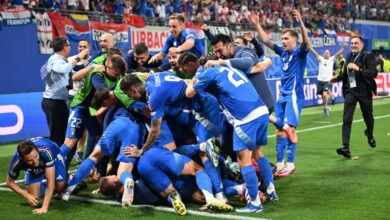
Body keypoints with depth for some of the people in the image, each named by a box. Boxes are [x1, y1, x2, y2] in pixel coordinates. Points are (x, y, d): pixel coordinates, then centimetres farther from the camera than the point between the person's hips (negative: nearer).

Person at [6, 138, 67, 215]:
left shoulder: (46, 151, -45)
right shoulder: (17, 162, -36)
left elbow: (50, 181, -42)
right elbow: (10, 182, -14)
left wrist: (44, 208, -45)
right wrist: (26, 195, -26)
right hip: (33, 169, 2)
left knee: (61, 186, -27)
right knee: (33, 202, -10)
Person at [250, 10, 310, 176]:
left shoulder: (299, 52, -5)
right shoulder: (283, 52, 12)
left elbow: (306, 41, -26)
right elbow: (266, 41, 16)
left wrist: (300, 22, -39)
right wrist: (257, 24, 10)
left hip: (294, 95, -7)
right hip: (283, 95, 7)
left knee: (289, 128, -13)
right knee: (280, 130, 5)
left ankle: (290, 164, -5)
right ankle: (280, 164, 9)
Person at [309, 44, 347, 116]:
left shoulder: (332, 59, 5)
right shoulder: (321, 59, 7)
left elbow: (338, 54, -7)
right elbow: (314, 53, -2)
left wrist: (343, 48, -23)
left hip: (328, 81, -2)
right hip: (320, 80, 2)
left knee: (325, 94, -20)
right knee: (323, 95, 9)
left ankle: (325, 107, -3)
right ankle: (327, 108, 29)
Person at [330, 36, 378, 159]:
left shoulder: (368, 56, -9)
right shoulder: (349, 57, 7)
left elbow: (374, 73, -22)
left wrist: (358, 69, -30)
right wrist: (337, 78, 11)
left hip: (364, 92, -3)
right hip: (350, 91, 3)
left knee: (368, 117, 17)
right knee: (346, 119, -11)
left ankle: (370, 135, 50)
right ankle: (346, 148, -14)